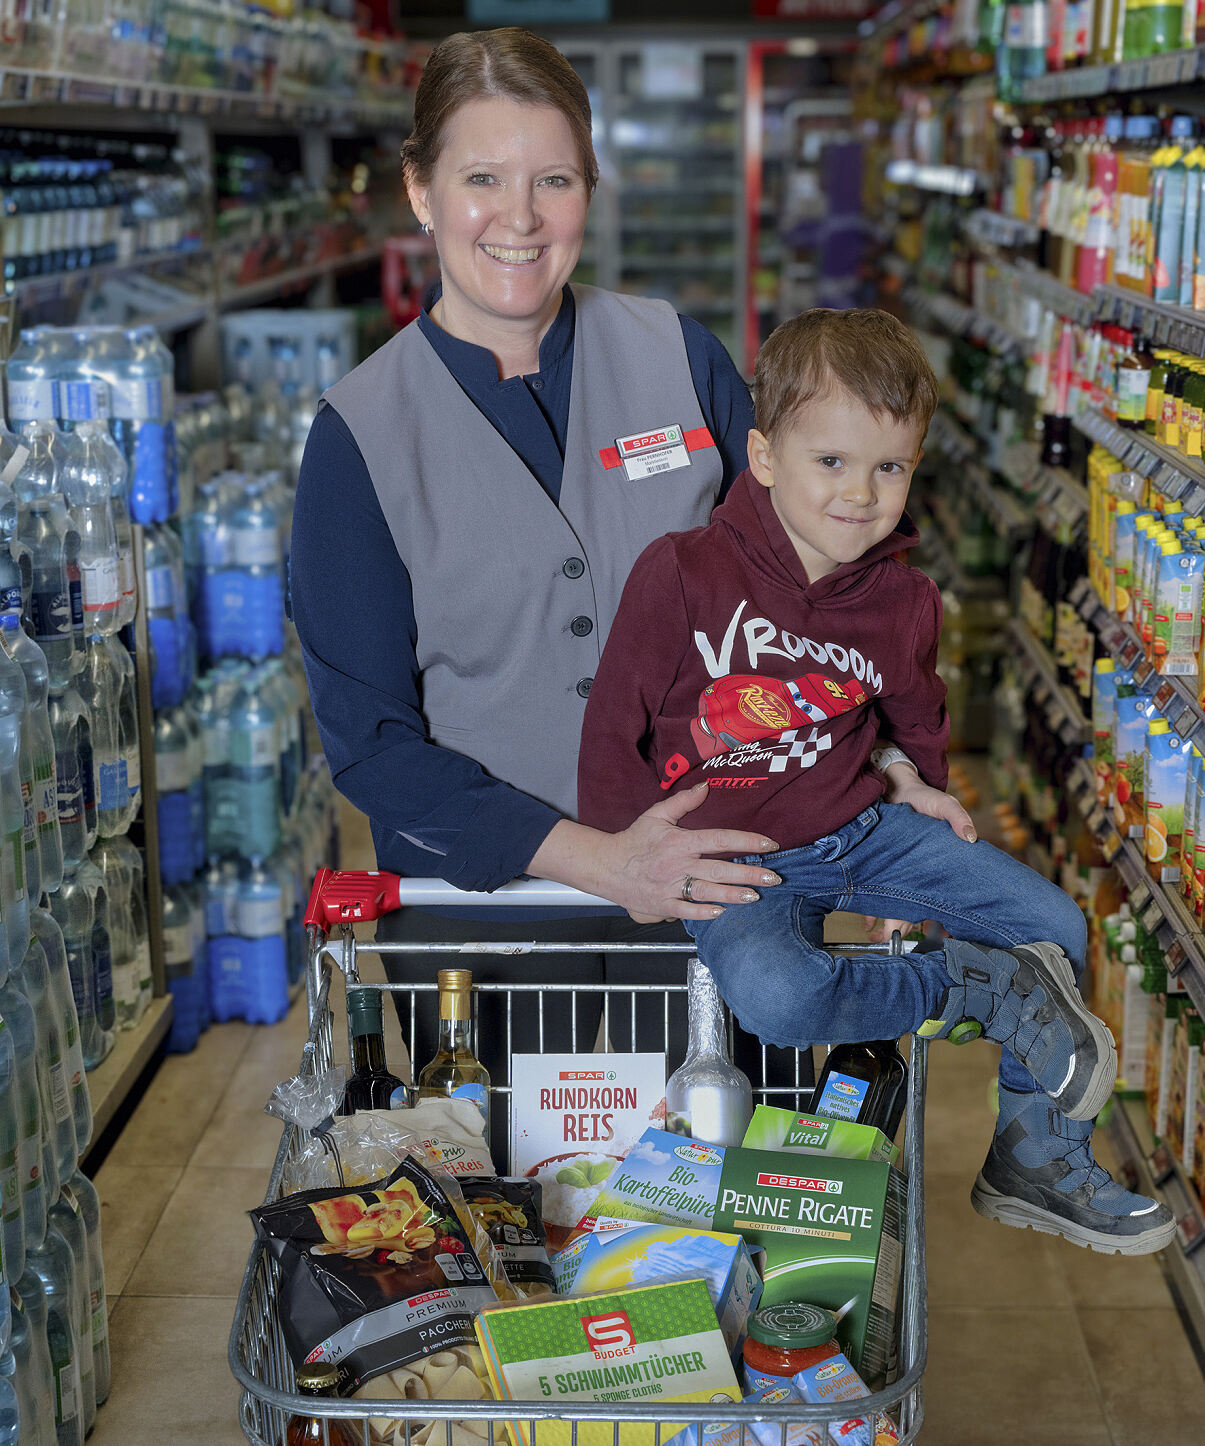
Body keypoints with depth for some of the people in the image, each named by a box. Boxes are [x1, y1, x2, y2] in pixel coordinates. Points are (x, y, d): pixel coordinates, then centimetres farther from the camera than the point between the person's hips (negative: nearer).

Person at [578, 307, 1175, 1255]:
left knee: (1055, 924, -2)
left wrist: (923, 792, 10)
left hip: (860, 830, 5)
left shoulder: (905, 604, -1)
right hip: (733, 857, -4)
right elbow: (615, 725, -8)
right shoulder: (681, 574, -16)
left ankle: (1035, 1161, 16)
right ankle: (979, 990, -11)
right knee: (773, 996, -36)